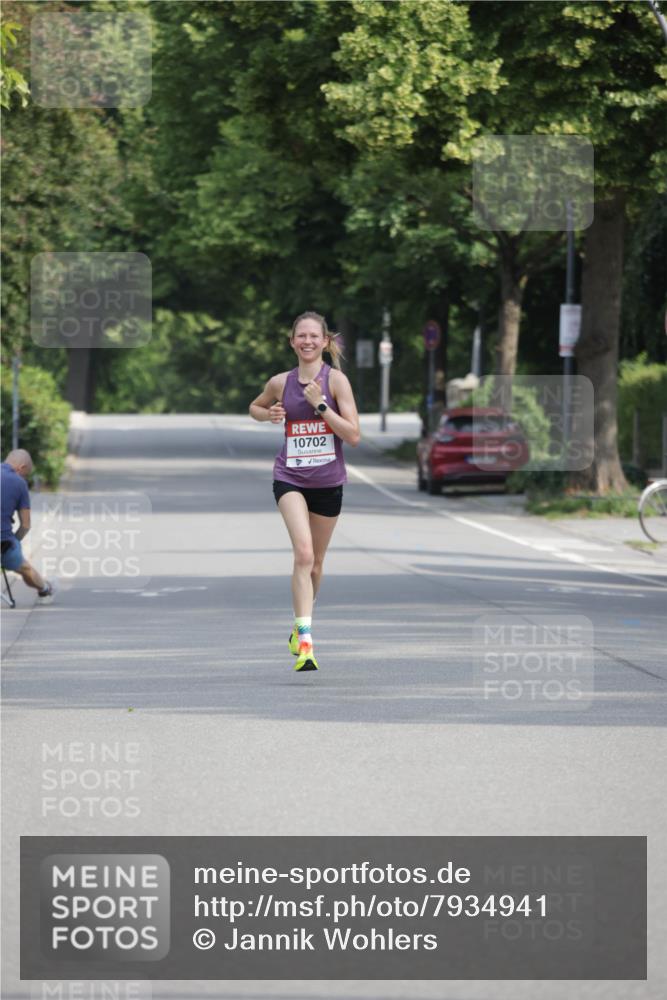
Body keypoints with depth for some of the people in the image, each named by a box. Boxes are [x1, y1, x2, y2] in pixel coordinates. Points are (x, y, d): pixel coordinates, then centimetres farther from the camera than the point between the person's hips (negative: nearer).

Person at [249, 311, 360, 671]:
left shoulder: (336, 380, -6)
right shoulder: (280, 383, 1)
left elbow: (353, 435, -12)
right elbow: (255, 407, 23)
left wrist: (320, 404, -19)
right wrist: (268, 415, 0)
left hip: (328, 480, 1)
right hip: (290, 478, -1)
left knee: (315, 561, 14)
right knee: (304, 553, -21)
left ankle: (299, 627, 38)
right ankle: (304, 640, -28)